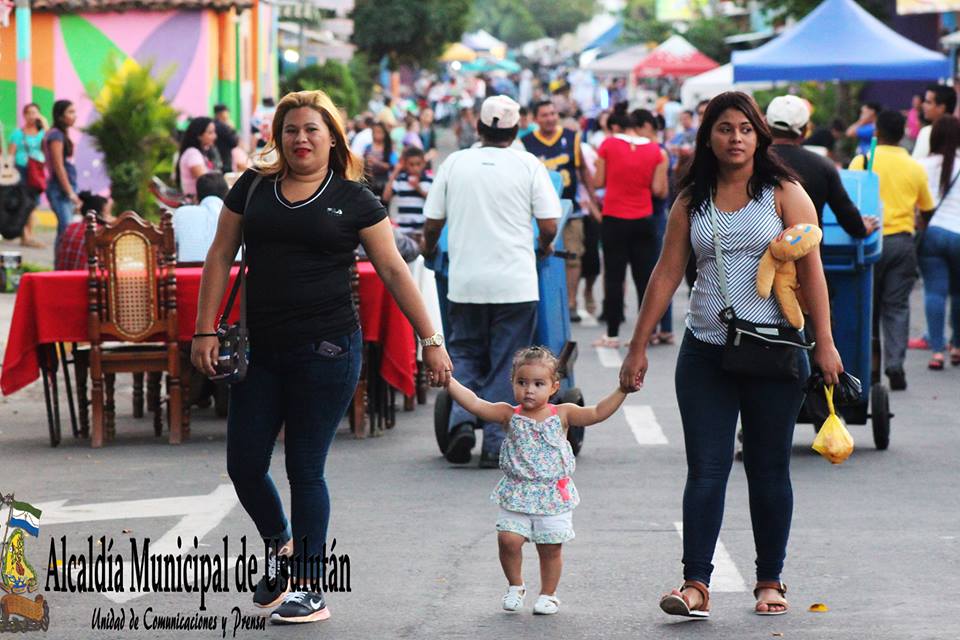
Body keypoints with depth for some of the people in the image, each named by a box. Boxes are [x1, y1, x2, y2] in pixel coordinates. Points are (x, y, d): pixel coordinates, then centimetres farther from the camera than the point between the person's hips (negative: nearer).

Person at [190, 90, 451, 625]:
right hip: (262, 350, 4)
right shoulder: (254, 188, 9)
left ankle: (311, 589, 10)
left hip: (326, 349, -4)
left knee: (306, 469, -1)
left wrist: (431, 340, -2)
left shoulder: (354, 200, 1)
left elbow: (394, 269, 2)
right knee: (245, 464, 5)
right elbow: (221, 257, 11)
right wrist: (206, 330, 3)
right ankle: (280, 546, 34)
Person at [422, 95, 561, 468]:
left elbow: (432, 223, 6)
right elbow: (549, 225, -4)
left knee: (465, 353, 16)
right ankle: (495, 444, 2)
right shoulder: (528, 166, -1)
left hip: (465, 281, 1)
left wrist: (429, 249, 27)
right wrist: (545, 246, 18)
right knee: (505, 363, 5)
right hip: (515, 283, -1)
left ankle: (462, 420, -5)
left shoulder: (454, 164, 4)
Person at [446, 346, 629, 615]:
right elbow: (475, 405, -11)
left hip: (554, 495, 0)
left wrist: (622, 391, -18)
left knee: (550, 547, 4)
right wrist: (449, 381, -21)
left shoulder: (562, 414, -3)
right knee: (508, 539, -12)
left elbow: (597, 413, -8)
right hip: (517, 495, 0)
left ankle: (548, 594, 25)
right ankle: (515, 586, 13)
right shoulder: (510, 415, -3)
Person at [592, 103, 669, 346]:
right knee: (645, 276, 6)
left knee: (614, 278, 4)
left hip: (614, 219, -2)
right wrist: (663, 164, 12)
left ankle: (612, 334, 5)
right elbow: (660, 190, -2)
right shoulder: (655, 150, 0)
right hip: (644, 221, 2)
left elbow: (598, 182, -1)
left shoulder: (608, 145, -6)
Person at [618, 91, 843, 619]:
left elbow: (810, 268, -4)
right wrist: (638, 347, 7)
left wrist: (824, 342, -10)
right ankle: (696, 585, -8)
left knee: (768, 471, 6)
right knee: (705, 471, -4)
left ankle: (770, 582, 15)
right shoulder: (692, 201, 8)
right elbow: (666, 274, 9)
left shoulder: (783, 193, 0)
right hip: (705, 353, 2)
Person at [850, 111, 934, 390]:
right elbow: (927, 207, 14)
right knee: (897, 306, 4)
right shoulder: (915, 168, 4)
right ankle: (895, 364, -9)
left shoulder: (862, 162, -3)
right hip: (902, 240, 1)